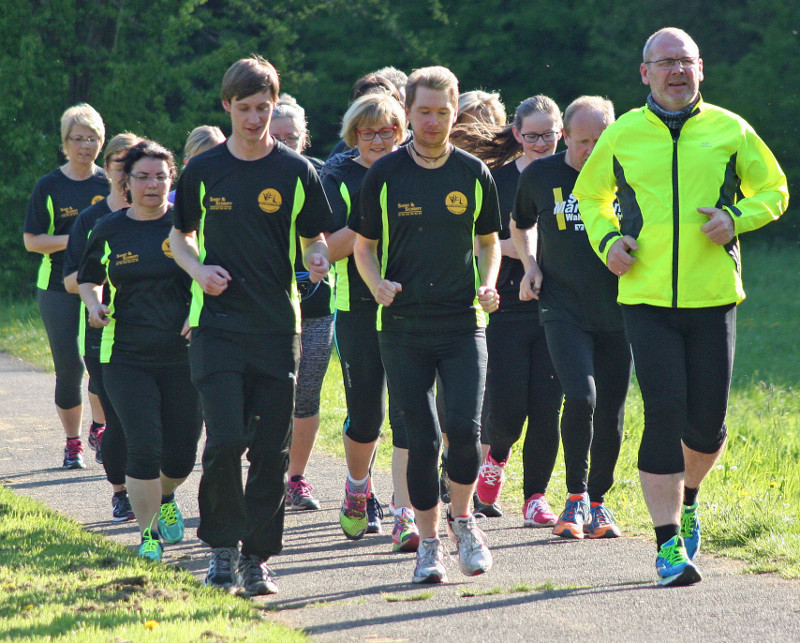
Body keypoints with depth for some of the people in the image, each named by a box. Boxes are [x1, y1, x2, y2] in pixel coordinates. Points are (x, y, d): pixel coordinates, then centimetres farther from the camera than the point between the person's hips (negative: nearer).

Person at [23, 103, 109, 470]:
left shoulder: (110, 184, 6)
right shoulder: (49, 187, 0)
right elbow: (31, 241, -1)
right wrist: (72, 240, -15)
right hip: (58, 288, -1)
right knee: (69, 367, -4)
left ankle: (100, 429, 18)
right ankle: (72, 442, 12)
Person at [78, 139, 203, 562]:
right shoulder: (109, 230, 3)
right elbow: (89, 278, 20)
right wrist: (94, 304, -1)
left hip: (183, 356, 0)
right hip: (126, 358, 0)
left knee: (181, 455, 6)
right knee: (144, 447, -13)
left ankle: (164, 498, 41)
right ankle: (149, 532, 4)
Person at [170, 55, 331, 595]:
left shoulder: (296, 171, 3)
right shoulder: (203, 172, 4)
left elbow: (314, 237, 10)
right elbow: (180, 235, 16)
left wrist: (319, 259, -13)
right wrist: (198, 270, -5)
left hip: (278, 327, 1)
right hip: (217, 325, -1)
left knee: (272, 449, 1)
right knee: (225, 440, -12)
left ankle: (257, 557, 12)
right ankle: (223, 546, 6)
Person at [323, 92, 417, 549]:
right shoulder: (340, 181, 3)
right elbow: (331, 247, -7)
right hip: (359, 309, -1)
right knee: (366, 413, 4)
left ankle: (405, 515, -9)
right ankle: (359, 487, 34)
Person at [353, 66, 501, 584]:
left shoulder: (474, 174, 5)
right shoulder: (385, 175, 2)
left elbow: (489, 240, 17)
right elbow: (364, 245, 10)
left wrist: (489, 285, -1)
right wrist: (378, 284, -9)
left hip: (463, 322, 0)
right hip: (404, 325, 0)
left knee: (464, 426, -15)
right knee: (421, 439, -3)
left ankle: (462, 518, 11)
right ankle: (429, 542, 11)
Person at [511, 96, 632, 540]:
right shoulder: (540, 176, 1)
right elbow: (522, 225, 21)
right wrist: (530, 264, 5)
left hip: (618, 311, 1)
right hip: (564, 310, -1)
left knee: (610, 412, 4)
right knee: (581, 398, -20)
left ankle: (598, 501, 22)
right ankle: (576, 497, -4)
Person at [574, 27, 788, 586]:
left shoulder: (730, 130, 4)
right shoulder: (621, 136, 5)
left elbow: (774, 191, 13)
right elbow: (591, 195, 21)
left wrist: (736, 217, -7)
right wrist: (606, 240, 1)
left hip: (713, 297, 1)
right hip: (646, 299, -1)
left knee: (706, 421, 3)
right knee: (664, 415, -10)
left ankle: (687, 499, 35)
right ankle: (669, 543, -7)